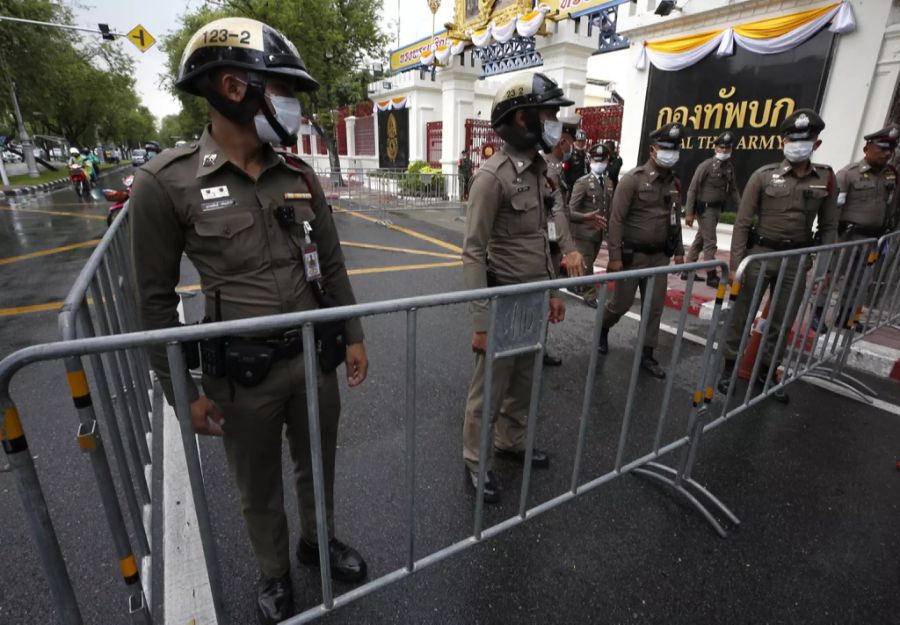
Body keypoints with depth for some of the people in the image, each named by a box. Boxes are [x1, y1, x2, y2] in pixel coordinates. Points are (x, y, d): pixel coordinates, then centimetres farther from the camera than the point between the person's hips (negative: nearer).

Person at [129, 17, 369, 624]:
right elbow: (156, 300, -7)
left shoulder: (301, 175, 1)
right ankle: (275, 572, 48)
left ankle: (319, 540, 53)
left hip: (315, 356, 4)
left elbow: (332, 265, 7)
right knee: (260, 487, 20)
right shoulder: (166, 183, -12)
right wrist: (183, 391, -5)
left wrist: (354, 337, 7)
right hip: (243, 372, -3)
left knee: (318, 465, 24)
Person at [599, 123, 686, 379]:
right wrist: (615, 256, -19)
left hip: (659, 255, 6)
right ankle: (602, 329, 35)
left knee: (655, 306, 8)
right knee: (622, 302, 4)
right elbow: (616, 219, -15)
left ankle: (646, 354, 20)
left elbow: (675, 220, 17)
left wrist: (678, 251, 14)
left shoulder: (674, 183, 8)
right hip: (632, 254, -6)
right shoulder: (633, 179, -11)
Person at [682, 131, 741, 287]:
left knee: (699, 240, 13)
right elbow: (692, 189, -12)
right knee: (710, 243, -4)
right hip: (705, 208, -7)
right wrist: (689, 212, -16)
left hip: (717, 208, 7)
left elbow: (733, 190, 15)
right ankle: (711, 276, 4)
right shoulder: (706, 165, -11)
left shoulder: (729, 166, 8)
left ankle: (687, 270, 23)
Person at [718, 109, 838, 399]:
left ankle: (766, 370, 28)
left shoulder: (826, 179, 4)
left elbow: (828, 227, 8)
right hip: (760, 253, -3)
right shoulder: (763, 175, -5)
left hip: (797, 258, 3)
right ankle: (730, 366, 20)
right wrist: (735, 264, -11)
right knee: (742, 314, 5)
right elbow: (742, 222, -6)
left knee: (782, 320, 12)